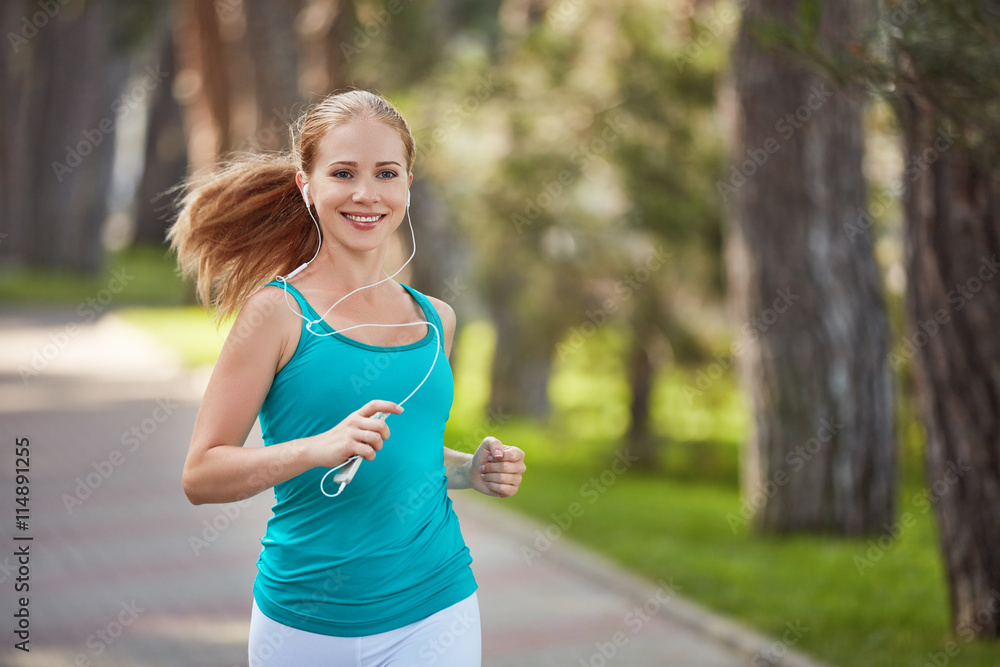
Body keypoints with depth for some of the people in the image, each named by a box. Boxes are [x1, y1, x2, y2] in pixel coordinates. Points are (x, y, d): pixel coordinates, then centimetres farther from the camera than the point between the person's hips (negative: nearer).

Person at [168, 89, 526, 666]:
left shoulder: (435, 320, 7)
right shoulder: (278, 311, -7)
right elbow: (201, 476, -10)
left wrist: (472, 471, 5)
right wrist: (320, 449, -22)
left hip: (435, 616, 3)